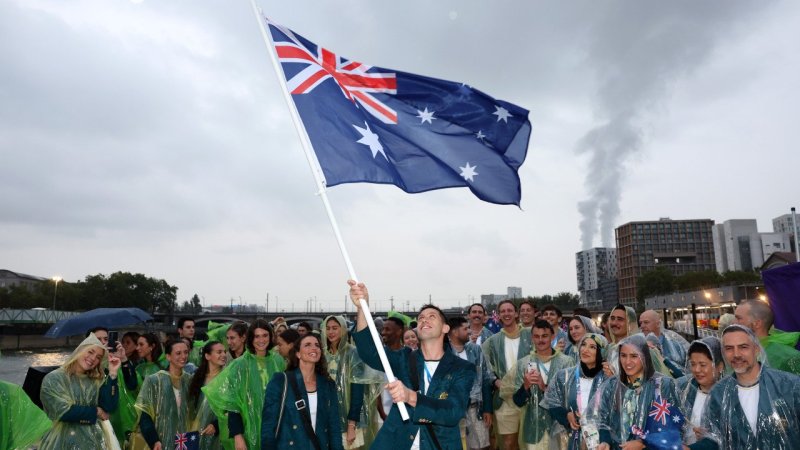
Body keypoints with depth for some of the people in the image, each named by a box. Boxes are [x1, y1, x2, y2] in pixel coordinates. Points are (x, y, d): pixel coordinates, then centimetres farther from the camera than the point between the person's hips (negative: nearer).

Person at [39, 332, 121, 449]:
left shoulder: (97, 381, 6)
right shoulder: (53, 379, -6)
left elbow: (109, 407, -8)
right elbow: (63, 411, -17)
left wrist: (112, 374, -11)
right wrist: (96, 412, -7)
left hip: (93, 440, 4)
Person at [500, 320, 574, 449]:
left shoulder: (567, 362, -5)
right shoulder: (522, 364, 1)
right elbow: (518, 401, 3)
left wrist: (545, 388, -18)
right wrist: (526, 386, -16)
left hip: (561, 425, -1)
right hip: (533, 427, 2)